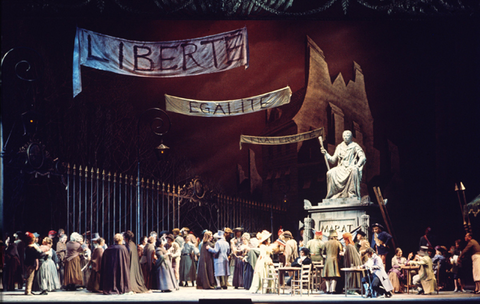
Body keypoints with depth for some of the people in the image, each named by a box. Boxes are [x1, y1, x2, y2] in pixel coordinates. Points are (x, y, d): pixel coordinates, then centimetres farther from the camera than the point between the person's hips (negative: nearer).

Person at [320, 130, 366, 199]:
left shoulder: (355, 146, 7)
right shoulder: (339, 147, 18)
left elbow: (363, 157, -4)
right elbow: (333, 160, 18)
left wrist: (357, 165, -20)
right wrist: (326, 154, 3)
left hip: (351, 168, -3)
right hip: (341, 169, 3)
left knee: (354, 171, -40)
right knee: (330, 173, -26)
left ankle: (353, 194, -36)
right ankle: (332, 196, -22)